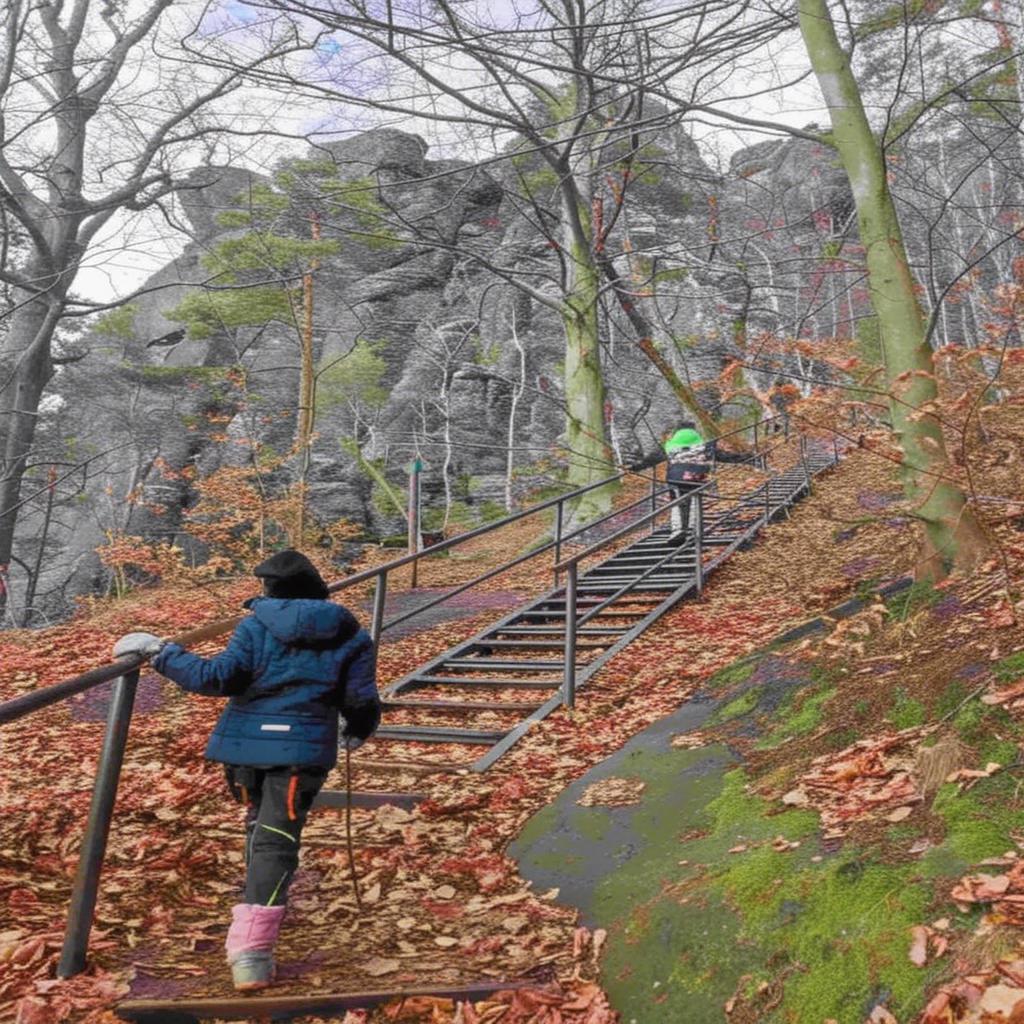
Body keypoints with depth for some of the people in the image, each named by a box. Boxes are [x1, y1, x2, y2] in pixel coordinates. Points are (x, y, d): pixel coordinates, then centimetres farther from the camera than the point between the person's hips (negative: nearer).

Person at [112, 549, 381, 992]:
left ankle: (256, 921, 43)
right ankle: (251, 949, -15)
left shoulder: (257, 627, -2)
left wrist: (160, 652, -3)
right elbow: (362, 701, 3)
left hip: (246, 743, 2)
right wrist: (356, 733, 24)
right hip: (302, 748, -1)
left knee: (261, 823, 25)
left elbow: (218, 677, -11)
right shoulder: (349, 636, 4)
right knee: (277, 840, -3)